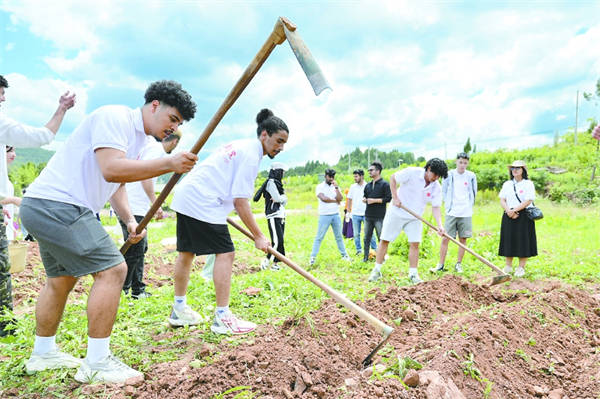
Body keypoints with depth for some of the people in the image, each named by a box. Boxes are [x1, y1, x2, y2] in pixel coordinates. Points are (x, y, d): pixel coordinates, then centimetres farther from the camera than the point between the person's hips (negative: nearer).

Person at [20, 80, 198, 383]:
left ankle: (42, 353, 38)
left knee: (61, 279, 21)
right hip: (57, 204, -11)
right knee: (112, 269, -12)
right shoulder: (115, 117, -13)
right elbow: (111, 169, -28)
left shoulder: (137, 138, 17)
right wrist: (168, 164, -31)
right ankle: (96, 364, -4)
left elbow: (116, 182, 21)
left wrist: (129, 220, 6)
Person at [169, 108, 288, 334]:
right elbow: (240, 201, -17)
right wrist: (258, 236, -13)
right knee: (225, 253, -9)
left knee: (186, 252, 15)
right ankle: (222, 318, -8)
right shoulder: (251, 155, -12)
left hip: (185, 196, 11)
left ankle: (179, 311, 27)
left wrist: (222, 211, 27)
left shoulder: (241, 146, 18)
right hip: (202, 203, -11)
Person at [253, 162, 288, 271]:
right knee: (277, 241, -14)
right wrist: (283, 197, 4)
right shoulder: (271, 182, -8)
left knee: (280, 241, 7)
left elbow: (284, 201, 16)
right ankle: (266, 261, -4)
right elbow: (278, 198, -16)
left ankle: (275, 264, 11)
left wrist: (280, 198, -5)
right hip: (274, 216, -9)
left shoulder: (277, 183, 20)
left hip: (280, 216, 9)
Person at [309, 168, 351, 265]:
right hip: (324, 215, -4)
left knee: (339, 236, 13)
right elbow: (323, 198, -19)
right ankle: (313, 257, 2)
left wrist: (336, 187, -12)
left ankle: (344, 255, 23)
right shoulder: (320, 187, -3)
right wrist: (335, 200, -8)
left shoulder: (336, 186, 10)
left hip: (336, 215, 4)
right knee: (319, 237, -2)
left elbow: (340, 199, -5)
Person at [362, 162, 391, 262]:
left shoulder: (385, 184, -4)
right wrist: (364, 199, 3)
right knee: (367, 238, 10)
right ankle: (365, 257, 18)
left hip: (379, 217, -6)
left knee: (381, 238, 2)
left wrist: (374, 200, -14)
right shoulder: (368, 185, 15)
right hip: (368, 216, 6)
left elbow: (388, 198, -10)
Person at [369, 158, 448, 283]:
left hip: (415, 218, 3)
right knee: (385, 240, 0)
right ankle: (376, 270, 11)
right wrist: (395, 198, -15)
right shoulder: (412, 172, -18)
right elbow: (393, 178, -8)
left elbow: (435, 207, -6)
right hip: (397, 212, -3)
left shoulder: (437, 188, -6)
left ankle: (413, 274, 9)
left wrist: (440, 225, -21)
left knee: (414, 244, -3)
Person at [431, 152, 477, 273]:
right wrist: (448, 204, 6)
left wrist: (468, 206, 12)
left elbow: (474, 193, 14)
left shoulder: (471, 176, 2)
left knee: (463, 239, 6)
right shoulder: (449, 175, -1)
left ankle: (458, 264, 17)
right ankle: (441, 265, 4)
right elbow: (443, 191, 10)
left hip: (466, 213, 1)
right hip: (451, 212, -1)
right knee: (445, 238, -4)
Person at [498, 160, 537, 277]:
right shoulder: (507, 184, 11)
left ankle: (521, 268, 9)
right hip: (509, 217, 4)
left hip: (524, 216, -4)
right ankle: (508, 267, 17)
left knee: (523, 241, 0)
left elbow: (528, 201, -11)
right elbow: (502, 200, 4)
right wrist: (509, 211, -13)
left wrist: (514, 210, -18)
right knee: (509, 240, 6)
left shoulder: (528, 184, -1)